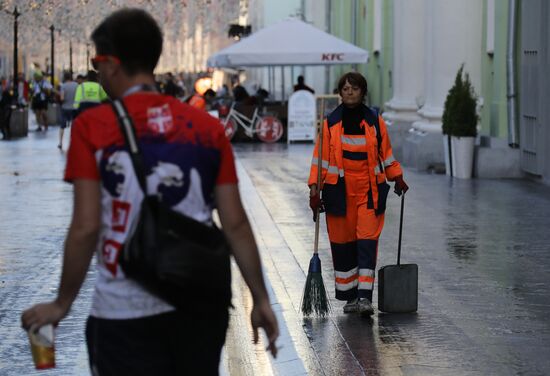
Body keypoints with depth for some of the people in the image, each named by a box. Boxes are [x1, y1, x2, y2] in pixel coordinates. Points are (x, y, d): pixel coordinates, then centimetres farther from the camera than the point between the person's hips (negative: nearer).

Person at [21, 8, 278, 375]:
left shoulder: (92, 127, -6)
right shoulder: (209, 127, 3)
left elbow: (85, 228, -9)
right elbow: (235, 224, 1)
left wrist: (62, 304, 3)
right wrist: (261, 299, 10)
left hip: (126, 313, -3)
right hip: (200, 305, 4)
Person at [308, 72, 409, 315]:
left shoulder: (375, 121, 4)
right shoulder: (330, 123, 1)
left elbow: (385, 153, 15)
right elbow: (320, 158, 1)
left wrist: (397, 178, 15)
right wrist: (314, 190, -5)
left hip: (369, 191, 0)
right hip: (339, 192, 0)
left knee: (367, 241, -10)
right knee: (342, 243, 5)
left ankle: (365, 296, -12)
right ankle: (350, 296, 17)